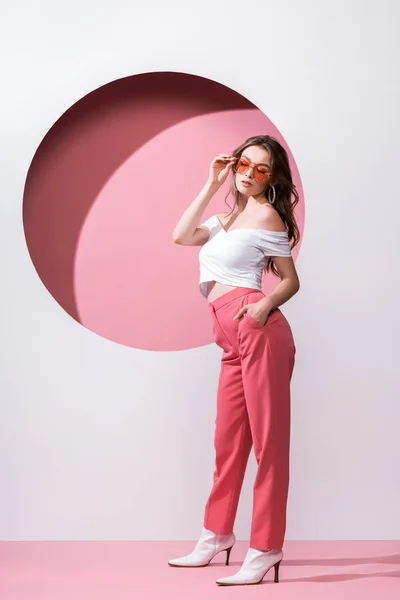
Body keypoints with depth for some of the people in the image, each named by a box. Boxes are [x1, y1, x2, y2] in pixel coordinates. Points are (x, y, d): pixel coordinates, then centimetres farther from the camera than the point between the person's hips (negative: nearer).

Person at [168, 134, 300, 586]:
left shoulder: (266, 214, 1)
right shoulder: (227, 217, 23)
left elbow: (291, 280, 1)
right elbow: (181, 236, 9)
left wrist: (266, 305, -19)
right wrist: (211, 184, 10)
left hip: (254, 328, -8)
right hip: (232, 340, 8)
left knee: (267, 440, -5)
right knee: (228, 440, 13)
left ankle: (265, 549, -3)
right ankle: (217, 535, 23)